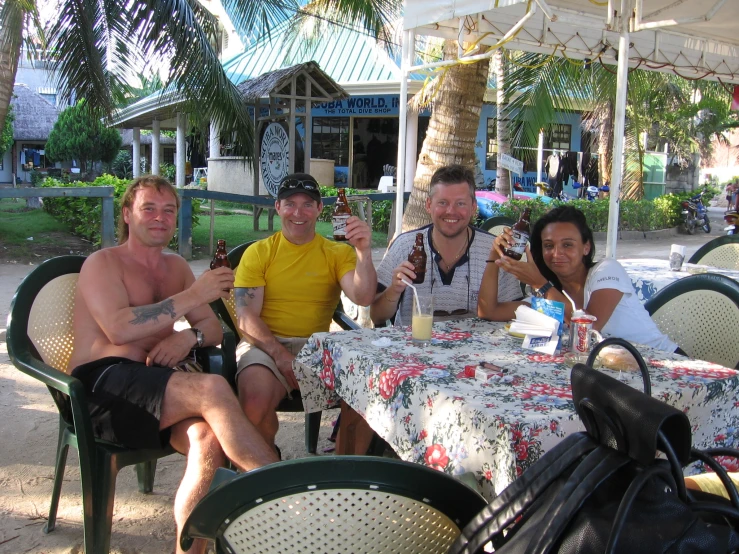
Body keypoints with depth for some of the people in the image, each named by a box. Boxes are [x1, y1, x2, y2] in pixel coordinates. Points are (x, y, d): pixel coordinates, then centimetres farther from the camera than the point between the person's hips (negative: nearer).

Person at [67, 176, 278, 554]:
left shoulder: (176, 267, 22)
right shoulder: (102, 263, 4)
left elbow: (214, 329, 20)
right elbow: (119, 328, -16)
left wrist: (190, 337, -5)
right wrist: (192, 296, -19)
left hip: (153, 388, 6)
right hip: (103, 383, -5)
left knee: (209, 439, -29)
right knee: (212, 389, -31)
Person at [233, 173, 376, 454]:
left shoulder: (338, 253, 12)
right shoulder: (258, 253, 8)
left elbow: (363, 298, -5)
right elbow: (246, 316, -1)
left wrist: (364, 251, -21)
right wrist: (279, 354, -16)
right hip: (265, 343, -1)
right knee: (256, 399, -33)